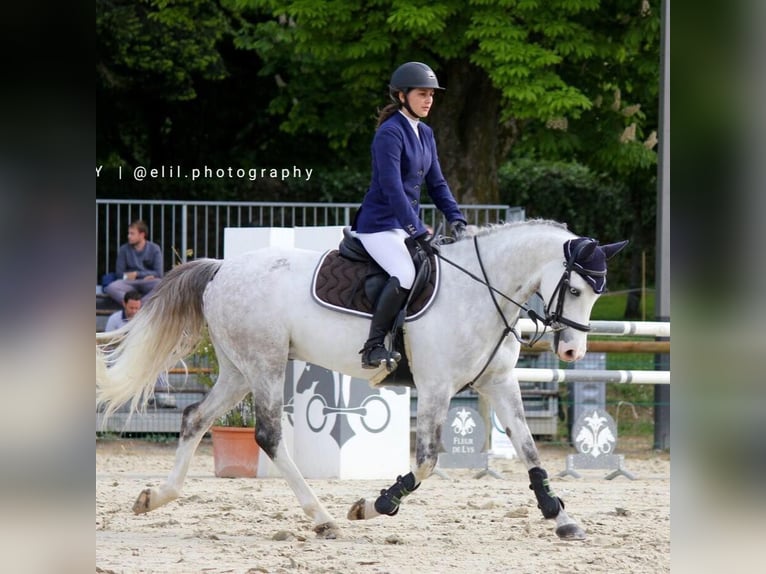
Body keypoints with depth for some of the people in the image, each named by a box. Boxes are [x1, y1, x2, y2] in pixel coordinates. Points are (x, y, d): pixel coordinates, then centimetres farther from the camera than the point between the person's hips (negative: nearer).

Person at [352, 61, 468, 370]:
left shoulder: (425, 134, 12)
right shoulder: (390, 133, -15)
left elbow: (436, 183, 15)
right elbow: (392, 188, -23)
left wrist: (456, 219, -1)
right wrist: (419, 234, -27)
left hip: (408, 223, 9)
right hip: (380, 225, -9)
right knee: (406, 275, -31)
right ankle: (373, 347, -26)